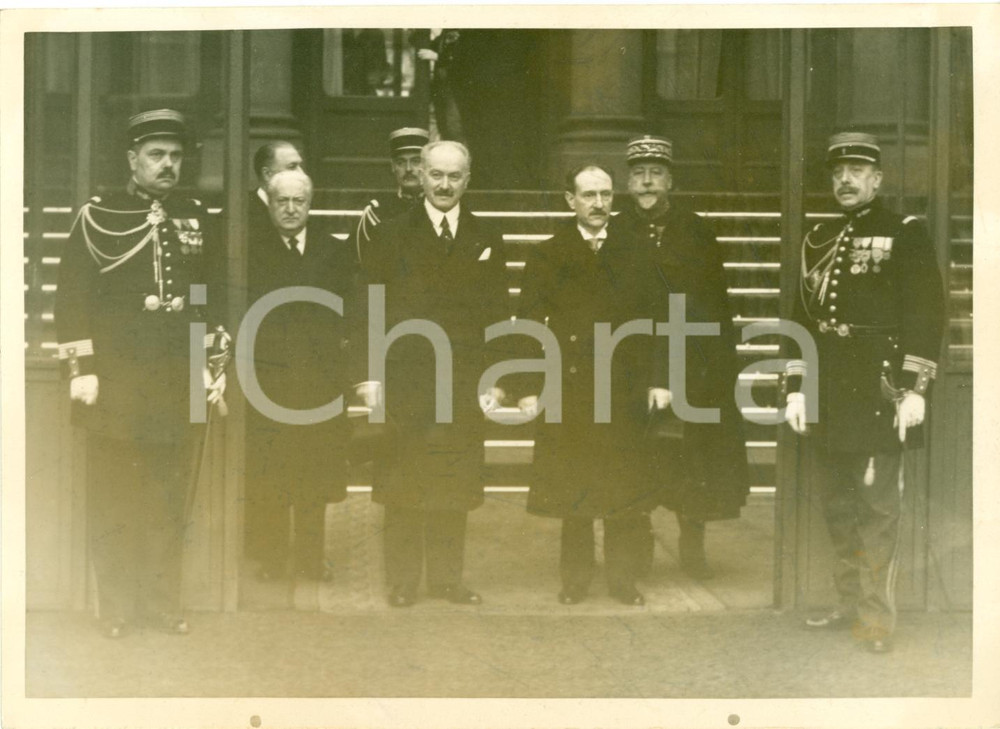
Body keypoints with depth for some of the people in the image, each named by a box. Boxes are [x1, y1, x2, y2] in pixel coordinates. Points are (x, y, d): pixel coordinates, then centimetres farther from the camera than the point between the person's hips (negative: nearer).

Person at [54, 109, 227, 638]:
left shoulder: (194, 219, 11)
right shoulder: (97, 217, 0)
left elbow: (212, 297, 16)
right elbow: (72, 297, -3)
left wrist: (216, 365, 11)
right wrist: (80, 369, -9)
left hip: (180, 383, 3)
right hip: (115, 382, -3)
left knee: (170, 501, 7)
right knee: (113, 501, 3)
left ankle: (163, 602, 18)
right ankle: (117, 607, 14)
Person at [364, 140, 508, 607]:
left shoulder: (486, 242, 11)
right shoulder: (392, 235, 5)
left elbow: (495, 318, 9)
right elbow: (374, 310, 1)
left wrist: (495, 379, 1)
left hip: (463, 385, 2)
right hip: (404, 380, -2)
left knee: (454, 489, 6)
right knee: (402, 487, 2)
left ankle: (447, 578, 16)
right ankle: (402, 581, 11)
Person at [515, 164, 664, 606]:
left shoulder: (633, 254, 7)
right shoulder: (550, 257, 4)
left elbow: (651, 321, 7)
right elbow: (529, 325, 2)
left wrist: (655, 380, 0)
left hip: (625, 390, 1)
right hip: (568, 390, -1)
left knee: (625, 486, 3)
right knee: (571, 488, 4)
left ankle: (622, 577, 14)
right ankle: (576, 576, 16)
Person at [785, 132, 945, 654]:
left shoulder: (906, 234, -2)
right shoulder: (818, 240, 14)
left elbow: (926, 315, -8)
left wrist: (914, 389, -14)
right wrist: (795, 387, 10)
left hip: (878, 391, -6)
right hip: (828, 391, 6)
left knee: (878, 507, -3)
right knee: (837, 505, 12)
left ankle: (877, 619, 4)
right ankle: (851, 604, 24)